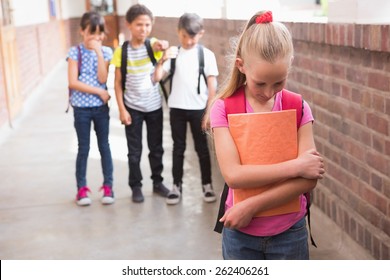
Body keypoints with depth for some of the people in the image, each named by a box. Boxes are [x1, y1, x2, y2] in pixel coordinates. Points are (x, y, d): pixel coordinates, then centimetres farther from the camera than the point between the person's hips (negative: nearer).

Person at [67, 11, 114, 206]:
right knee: (83, 148, 7)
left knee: (104, 146, 9)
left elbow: (103, 78, -14)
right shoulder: (75, 52, -7)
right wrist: (99, 92, -16)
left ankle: (108, 186, 19)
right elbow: (73, 82, -14)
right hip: (81, 108, -1)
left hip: (101, 107, 2)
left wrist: (98, 52, -17)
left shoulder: (106, 52, -2)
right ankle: (81, 188, 18)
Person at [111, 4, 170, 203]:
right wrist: (121, 109, -9)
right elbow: (118, 83, -5)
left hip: (154, 106, 2)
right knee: (134, 150, 6)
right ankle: (136, 186, 19)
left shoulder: (154, 45, -2)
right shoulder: (121, 52, -7)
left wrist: (163, 46, -44)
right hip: (133, 108, -1)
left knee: (156, 148, 14)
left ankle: (157, 182, 29)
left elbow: (166, 46, -22)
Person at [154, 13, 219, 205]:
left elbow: (212, 86, -3)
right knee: (178, 148, 11)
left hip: (198, 108, -1)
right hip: (177, 108, 2)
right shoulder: (173, 53, 1)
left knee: (202, 147, 9)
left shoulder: (206, 55, -3)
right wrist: (163, 59, -18)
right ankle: (177, 185, 21)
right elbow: (157, 77, -6)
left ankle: (207, 184, 21)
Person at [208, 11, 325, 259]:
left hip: (289, 232, 1)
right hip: (240, 233, 0)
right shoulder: (223, 108, -11)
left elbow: (308, 180, -15)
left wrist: (252, 206, -20)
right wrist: (295, 166, -21)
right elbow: (233, 174, -21)